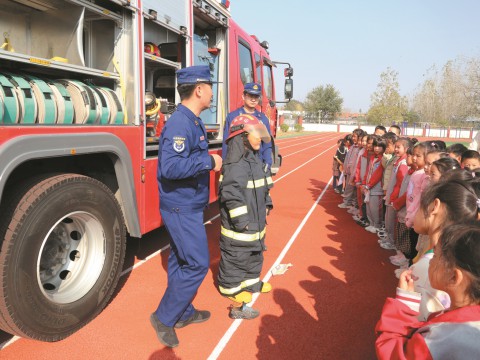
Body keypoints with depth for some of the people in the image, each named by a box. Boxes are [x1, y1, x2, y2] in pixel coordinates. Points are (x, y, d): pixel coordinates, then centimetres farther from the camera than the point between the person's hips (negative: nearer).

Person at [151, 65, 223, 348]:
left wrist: (212, 162, 11)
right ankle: (164, 317, 13)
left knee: (181, 261, 18)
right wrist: (209, 161, -25)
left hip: (187, 206, 10)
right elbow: (170, 166, -31)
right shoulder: (180, 123, -21)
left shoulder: (193, 122, 10)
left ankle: (184, 313, 34)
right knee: (197, 263, -3)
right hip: (182, 208, -10)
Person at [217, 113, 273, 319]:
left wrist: (266, 204, 18)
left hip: (254, 224, 10)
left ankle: (251, 283, 49)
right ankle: (237, 306, 14)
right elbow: (231, 193, -29)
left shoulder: (254, 159, 11)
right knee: (236, 262, 2)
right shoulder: (236, 163, -23)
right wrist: (240, 220, -27)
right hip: (240, 229, -10)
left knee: (254, 255, 27)